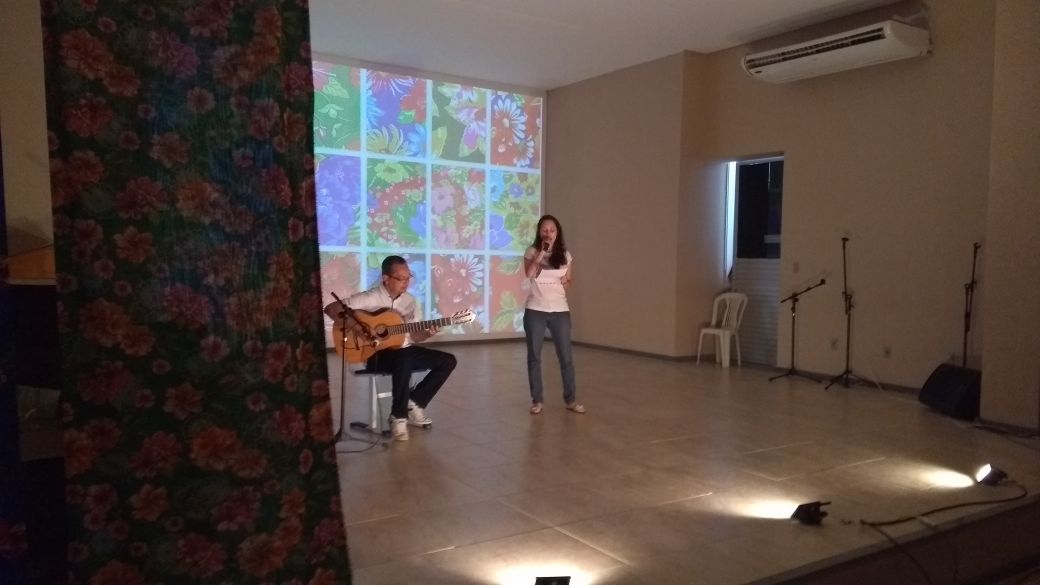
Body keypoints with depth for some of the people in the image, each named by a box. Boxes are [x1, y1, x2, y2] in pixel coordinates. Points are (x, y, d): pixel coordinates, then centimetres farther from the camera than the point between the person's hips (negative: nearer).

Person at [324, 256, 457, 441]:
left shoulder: (410, 301, 7)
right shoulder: (370, 298, -12)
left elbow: (414, 336, 8)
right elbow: (331, 308, -16)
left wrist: (428, 333, -14)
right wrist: (354, 325, -28)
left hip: (405, 350, 7)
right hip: (378, 353, -7)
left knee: (448, 361, -5)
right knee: (405, 362, -40)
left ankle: (414, 403, 3)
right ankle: (398, 417, -20)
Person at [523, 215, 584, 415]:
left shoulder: (565, 255, 5)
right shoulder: (532, 252, -3)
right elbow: (529, 273, -22)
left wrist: (566, 283, -6)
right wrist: (542, 251, -23)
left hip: (560, 311, 2)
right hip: (535, 311, -2)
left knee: (566, 356, 3)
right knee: (534, 357, 6)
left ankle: (571, 399, 15)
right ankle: (537, 400, 17)